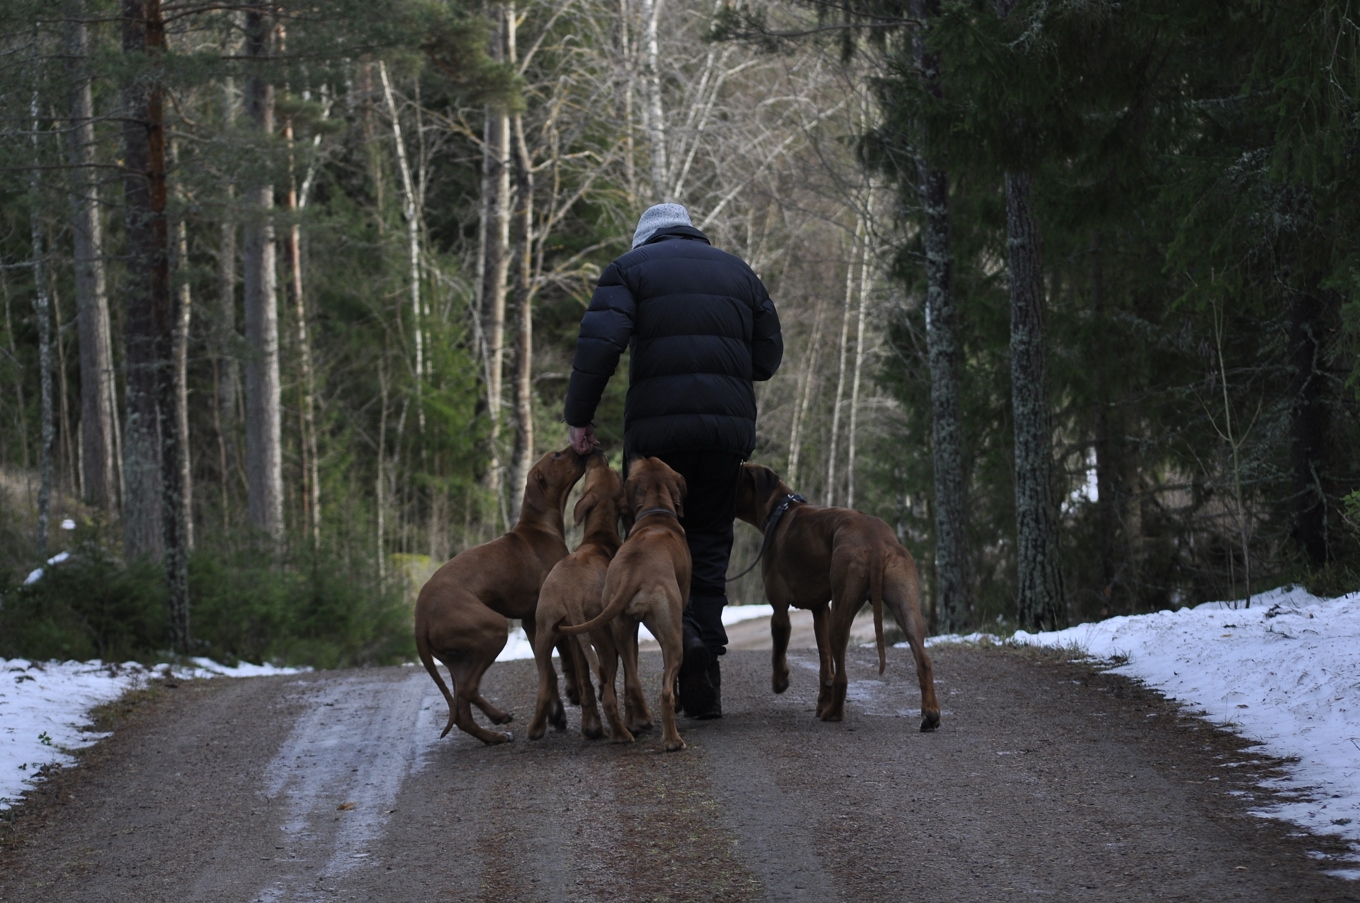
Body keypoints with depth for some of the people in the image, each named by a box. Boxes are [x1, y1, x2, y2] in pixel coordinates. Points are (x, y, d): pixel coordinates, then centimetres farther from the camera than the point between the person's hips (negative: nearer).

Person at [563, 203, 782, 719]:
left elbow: (599, 341, -9)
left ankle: (679, 623, -22)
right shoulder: (737, 272, 19)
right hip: (728, 426, 3)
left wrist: (578, 416, -5)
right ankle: (703, 687, 4)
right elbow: (768, 357, 16)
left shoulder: (631, 268, 7)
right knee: (709, 542, 10)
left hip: (657, 427, -3)